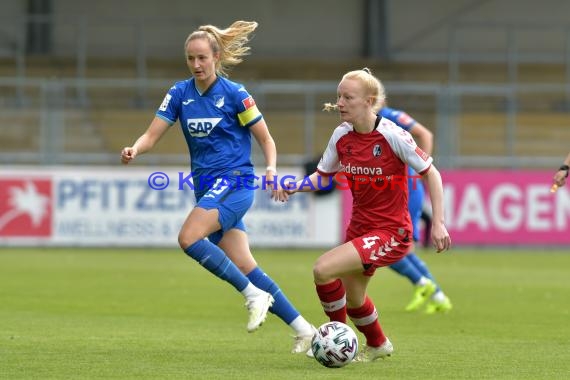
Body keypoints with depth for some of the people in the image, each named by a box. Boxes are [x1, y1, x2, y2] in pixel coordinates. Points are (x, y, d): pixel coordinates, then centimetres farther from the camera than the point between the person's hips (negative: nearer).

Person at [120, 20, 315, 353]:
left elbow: (266, 140, -2)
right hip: (207, 187, 6)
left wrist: (272, 169, -20)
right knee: (245, 269, 1)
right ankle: (303, 329, 8)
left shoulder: (234, 94, -8)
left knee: (189, 238, -27)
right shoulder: (180, 94, 6)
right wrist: (135, 150, -19)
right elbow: (152, 135, 2)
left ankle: (254, 296, -18)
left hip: (234, 181, -6)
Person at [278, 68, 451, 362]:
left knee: (323, 269, -23)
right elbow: (324, 175, 10)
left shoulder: (392, 136, -19)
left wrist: (438, 223, -14)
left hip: (391, 232, -7)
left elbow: (430, 173, -11)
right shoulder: (342, 136, -3)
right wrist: (296, 187, -11)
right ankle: (378, 345, 50)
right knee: (353, 300, 19)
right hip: (359, 227, 7)